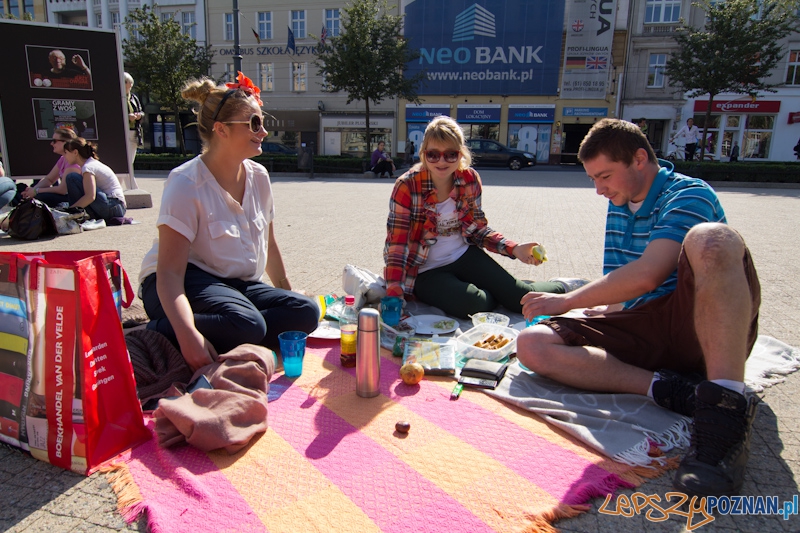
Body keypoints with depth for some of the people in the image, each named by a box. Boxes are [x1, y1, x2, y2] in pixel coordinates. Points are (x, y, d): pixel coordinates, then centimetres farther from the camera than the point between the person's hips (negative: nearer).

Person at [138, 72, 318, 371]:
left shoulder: (258, 177, 2)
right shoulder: (187, 185, -17)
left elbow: (268, 245, 15)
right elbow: (169, 272, -24)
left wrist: (286, 291, 21)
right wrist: (188, 335, -40)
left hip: (239, 285, 7)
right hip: (189, 282, -7)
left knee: (305, 312, -17)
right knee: (247, 324, -36)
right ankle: (156, 334, -18)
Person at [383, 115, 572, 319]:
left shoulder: (470, 179, -6)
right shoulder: (407, 186, -19)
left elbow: (478, 228, 5)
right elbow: (396, 245, -21)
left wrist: (514, 249, -10)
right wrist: (393, 294, -31)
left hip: (464, 255, 4)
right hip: (425, 271, -3)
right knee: (472, 304, -30)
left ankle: (561, 287, 28)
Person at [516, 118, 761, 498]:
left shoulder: (689, 195, -7)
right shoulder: (618, 205, 18)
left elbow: (646, 276, -21)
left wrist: (566, 301, -12)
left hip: (705, 329, -6)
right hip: (643, 334, 7)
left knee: (711, 239, -35)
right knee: (532, 345, -13)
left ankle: (726, 408, -37)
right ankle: (675, 391, -24)